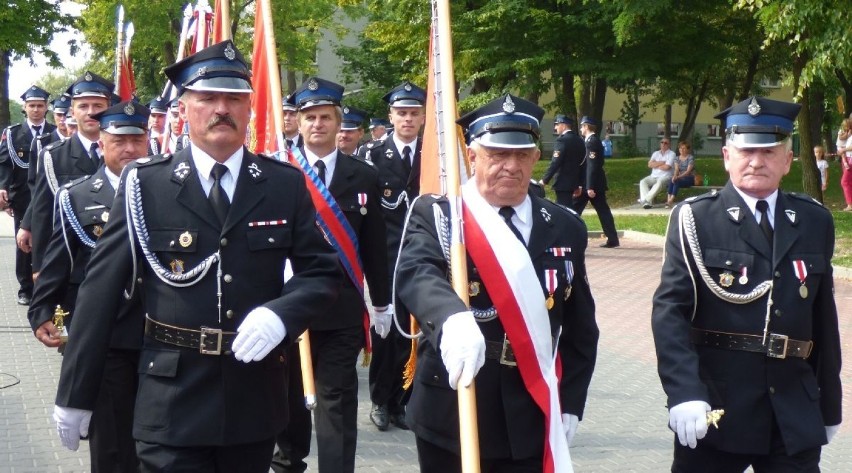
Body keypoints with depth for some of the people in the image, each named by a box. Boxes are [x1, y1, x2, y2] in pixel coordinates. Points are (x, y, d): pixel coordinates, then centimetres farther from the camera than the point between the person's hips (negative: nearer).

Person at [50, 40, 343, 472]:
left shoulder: (286, 184, 3)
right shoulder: (144, 184, -3)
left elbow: (323, 272, 5)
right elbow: (100, 289, -3)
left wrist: (281, 314, -17)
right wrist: (75, 393, -3)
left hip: (255, 400, 3)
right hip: (172, 405, -3)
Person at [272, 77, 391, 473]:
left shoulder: (364, 176, 3)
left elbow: (374, 245, 6)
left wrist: (381, 303, 10)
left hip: (342, 307, 0)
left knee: (337, 399, -2)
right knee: (290, 391, 16)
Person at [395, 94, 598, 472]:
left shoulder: (566, 228, 5)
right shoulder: (435, 215, -6)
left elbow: (580, 327, 12)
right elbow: (416, 274, -28)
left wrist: (570, 404, 6)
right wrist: (453, 318, -48)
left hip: (531, 420, 2)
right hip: (452, 415, -2)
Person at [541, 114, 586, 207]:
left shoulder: (562, 140, -13)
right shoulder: (579, 140, 12)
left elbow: (555, 163, -20)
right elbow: (583, 164, 13)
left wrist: (545, 180, -16)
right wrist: (579, 185, 17)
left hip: (563, 183, -8)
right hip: (573, 182, 9)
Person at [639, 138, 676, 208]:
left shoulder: (671, 154, 1)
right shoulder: (656, 153, 19)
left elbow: (667, 167, -13)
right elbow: (650, 164, 3)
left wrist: (656, 165, 1)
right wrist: (662, 162, -4)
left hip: (665, 176, -5)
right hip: (653, 176, 5)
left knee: (659, 182, -38)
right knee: (642, 181, -22)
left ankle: (646, 199, -42)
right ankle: (647, 202, -37)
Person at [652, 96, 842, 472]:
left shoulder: (815, 223, 9)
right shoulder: (695, 219, -3)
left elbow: (824, 319, 12)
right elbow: (669, 310, -11)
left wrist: (830, 404, 15)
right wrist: (684, 393, -23)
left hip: (794, 416, 3)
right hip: (713, 408, -3)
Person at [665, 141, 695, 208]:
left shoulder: (691, 158, -5)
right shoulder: (677, 158, 12)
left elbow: (688, 171, -15)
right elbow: (676, 169, -1)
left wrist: (679, 176, -29)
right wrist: (674, 176, -25)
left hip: (689, 178, -4)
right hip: (680, 178, 4)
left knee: (676, 181, -34)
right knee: (671, 181, -29)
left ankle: (671, 201, -43)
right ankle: (668, 199, -42)